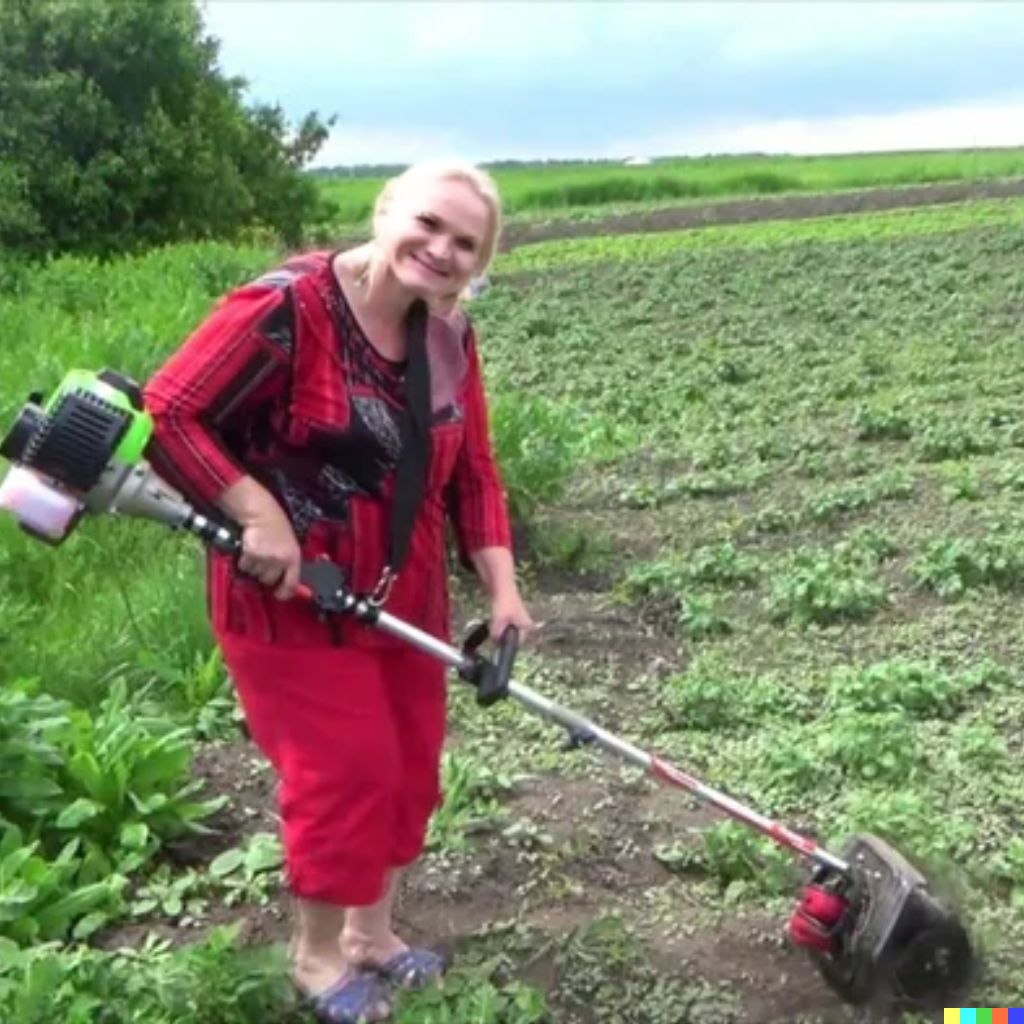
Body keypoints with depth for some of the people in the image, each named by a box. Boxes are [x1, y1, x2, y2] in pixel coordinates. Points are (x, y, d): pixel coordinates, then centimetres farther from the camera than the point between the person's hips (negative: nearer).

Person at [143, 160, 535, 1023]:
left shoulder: (450, 335, 1)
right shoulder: (288, 309, -22)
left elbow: (472, 469, 4)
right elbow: (167, 415, -22)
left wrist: (502, 586, -5)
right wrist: (258, 513, -28)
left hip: (404, 594, 8)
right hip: (289, 596, -7)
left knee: (409, 766, 16)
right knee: (344, 772, 0)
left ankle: (372, 934, 38)